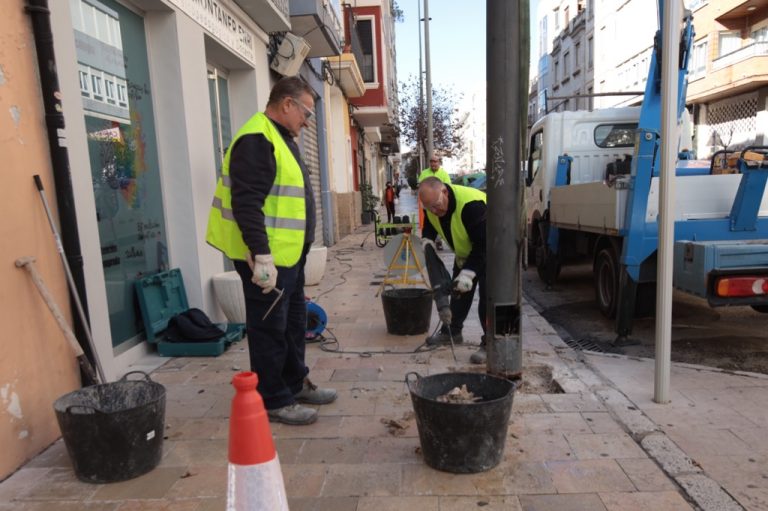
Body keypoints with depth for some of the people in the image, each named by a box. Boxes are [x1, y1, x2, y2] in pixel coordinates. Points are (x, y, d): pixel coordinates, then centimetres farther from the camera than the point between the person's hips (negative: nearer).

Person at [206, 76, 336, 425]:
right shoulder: (257, 140, -16)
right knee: (270, 329, 1)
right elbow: (246, 203, -25)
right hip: (267, 258, -10)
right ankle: (274, 401, 14)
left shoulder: (281, 138, 17)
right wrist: (261, 255, -28)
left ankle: (296, 383, 34)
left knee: (293, 322, 19)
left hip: (289, 254, 11)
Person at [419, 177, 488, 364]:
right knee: (458, 291, 16)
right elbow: (429, 226, 6)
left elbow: (483, 245, -36)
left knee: (487, 298, -14)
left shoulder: (472, 205, -39)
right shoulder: (433, 203, -14)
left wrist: (469, 272, -38)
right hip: (465, 252, 8)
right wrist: (427, 240, -15)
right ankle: (452, 331, 31)